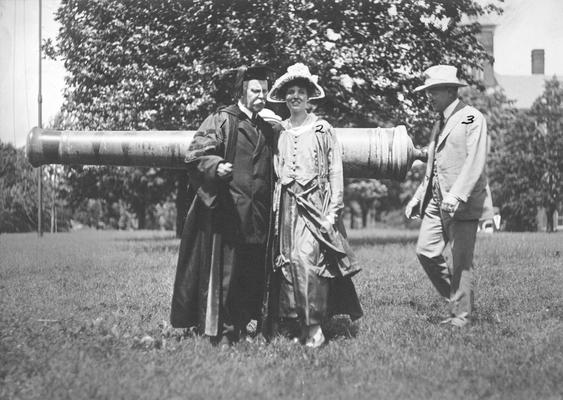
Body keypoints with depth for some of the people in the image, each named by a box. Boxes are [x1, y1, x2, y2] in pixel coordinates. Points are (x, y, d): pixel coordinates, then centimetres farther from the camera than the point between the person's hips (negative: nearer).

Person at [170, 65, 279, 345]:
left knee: (254, 272, 6)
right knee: (225, 269, -4)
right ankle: (223, 330, 4)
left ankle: (249, 325, 14)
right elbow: (195, 154, -8)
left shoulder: (266, 130, 17)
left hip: (258, 214, 6)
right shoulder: (223, 120, -1)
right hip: (227, 209, -6)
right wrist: (216, 166, -26)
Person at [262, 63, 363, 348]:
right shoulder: (278, 131, 12)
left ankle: (314, 326, -10)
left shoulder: (322, 130, 3)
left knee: (307, 258, -18)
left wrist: (333, 211, -7)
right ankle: (299, 325, 8)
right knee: (287, 263, -1)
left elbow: (335, 172, 1)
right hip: (286, 205, 4)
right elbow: (272, 173, 15)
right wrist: (275, 207, 6)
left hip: (315, 203, -4)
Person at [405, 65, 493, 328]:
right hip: (437, 203, 8)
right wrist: (418, 198, 20)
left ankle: (461, 317, 6)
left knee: (461, 262, -4)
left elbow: (475, 163, -16)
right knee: (425, 251, -1)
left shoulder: (472, 118, -6)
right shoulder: (439, 123, 20)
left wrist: (456, 196, -26)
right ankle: (455, 299, 17)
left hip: (463, 203, -8)